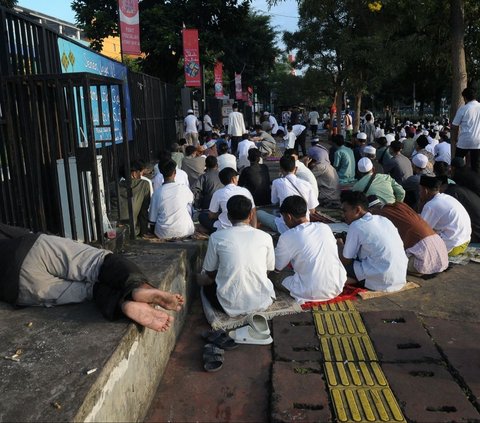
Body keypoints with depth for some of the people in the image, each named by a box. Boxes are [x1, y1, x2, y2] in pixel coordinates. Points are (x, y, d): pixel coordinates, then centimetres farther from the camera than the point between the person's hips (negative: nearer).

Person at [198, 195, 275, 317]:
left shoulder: (216, 237, -7)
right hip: (262, 303, 3)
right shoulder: (265, 237, -4)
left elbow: (209, 273, 4)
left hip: (230, 306, -2)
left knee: (203, 279, 27)